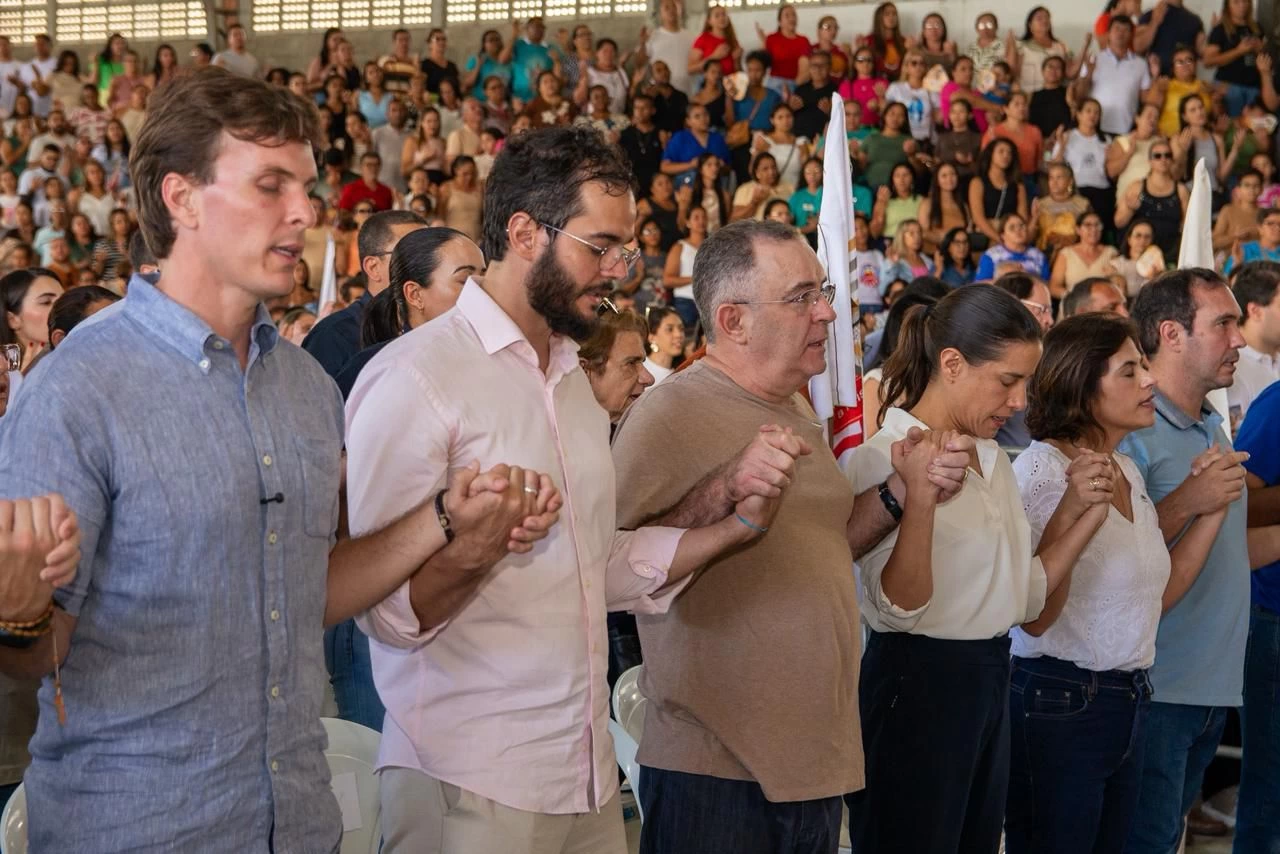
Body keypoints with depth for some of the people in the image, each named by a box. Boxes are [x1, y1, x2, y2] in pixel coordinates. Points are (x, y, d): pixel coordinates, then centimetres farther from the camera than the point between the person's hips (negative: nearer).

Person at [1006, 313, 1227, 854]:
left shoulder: (1129, 473, 9)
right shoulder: (1041, 470, -15)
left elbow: (1158, 594, 14)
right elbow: (1034, 617, -21)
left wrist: (1212, 510, 9)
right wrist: (1072, 512, -30)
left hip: (1129, 702, 8)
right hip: (1058, 704, -8)